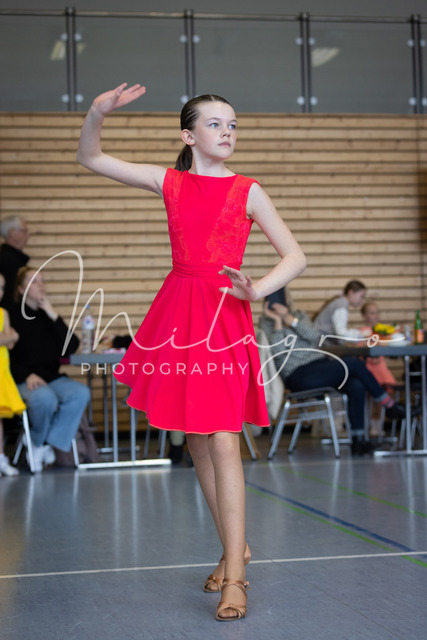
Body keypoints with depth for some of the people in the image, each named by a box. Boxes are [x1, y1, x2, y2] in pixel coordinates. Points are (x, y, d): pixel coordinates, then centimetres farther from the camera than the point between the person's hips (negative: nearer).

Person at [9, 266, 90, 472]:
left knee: (80, 393, -24)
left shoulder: (48, 315, 14)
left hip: (52, 378, 5)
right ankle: (37, 443, -5)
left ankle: (44, 445, -17)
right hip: (22, 382, -5)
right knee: (45, 398, -37)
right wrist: (27, 376, -20)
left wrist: (54, 316, -6)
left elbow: (70, 348, 0)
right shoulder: (12, 315, -1)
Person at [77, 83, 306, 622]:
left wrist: (256, 290, -19)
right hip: (178, 312, 4)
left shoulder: (247, 191, 1)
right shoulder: (168, 182, 8)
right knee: (196, 441, 10)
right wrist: (97, 114, -8)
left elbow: (295, 257, -1)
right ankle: (234, 547, 27)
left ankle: (234, 575, -8)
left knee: (223, 440, -11)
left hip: (225, 315, -4)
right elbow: (90, 159, 11)